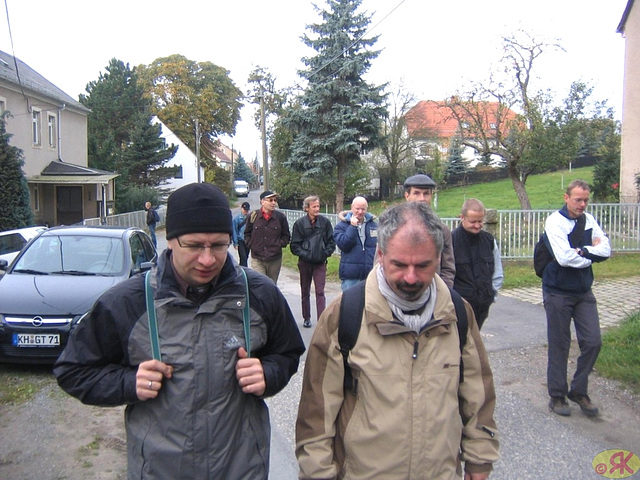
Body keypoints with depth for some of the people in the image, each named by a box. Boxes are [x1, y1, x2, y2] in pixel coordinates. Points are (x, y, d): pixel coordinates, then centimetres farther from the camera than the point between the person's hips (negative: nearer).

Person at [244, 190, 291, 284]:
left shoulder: (281, 217, 1)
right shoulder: (253, 216, 0)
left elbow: (286, 236, 11)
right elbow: (247, 234, 13)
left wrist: (279, 245, -3)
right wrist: (251, 245, 0)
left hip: (275, 259, 2)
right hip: (257, 259, -1)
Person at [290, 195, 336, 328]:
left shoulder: (325, 222, -2)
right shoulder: (299, 223, -4)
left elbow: (331, 241, 3)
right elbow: (294, 245, -3)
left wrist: (326, 253, -8)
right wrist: (303, 254, -14)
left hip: (320, 262, -1)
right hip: (304, 262, 1)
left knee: (320, 292, -6)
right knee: (305, 292, 14)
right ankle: (307, 318, 28)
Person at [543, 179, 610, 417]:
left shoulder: (589, 220, 4)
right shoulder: (555, 221, -14)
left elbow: (606, 250, -4)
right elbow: (564, 257, -25)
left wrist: (582, 250, -19)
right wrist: (591, 254, -9)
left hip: (584, 291, 5)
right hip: (558, 292, -5)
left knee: (593, 342, 5)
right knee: (559, 345, 5)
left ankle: (579, 391, 23)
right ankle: (557, 396, 20)